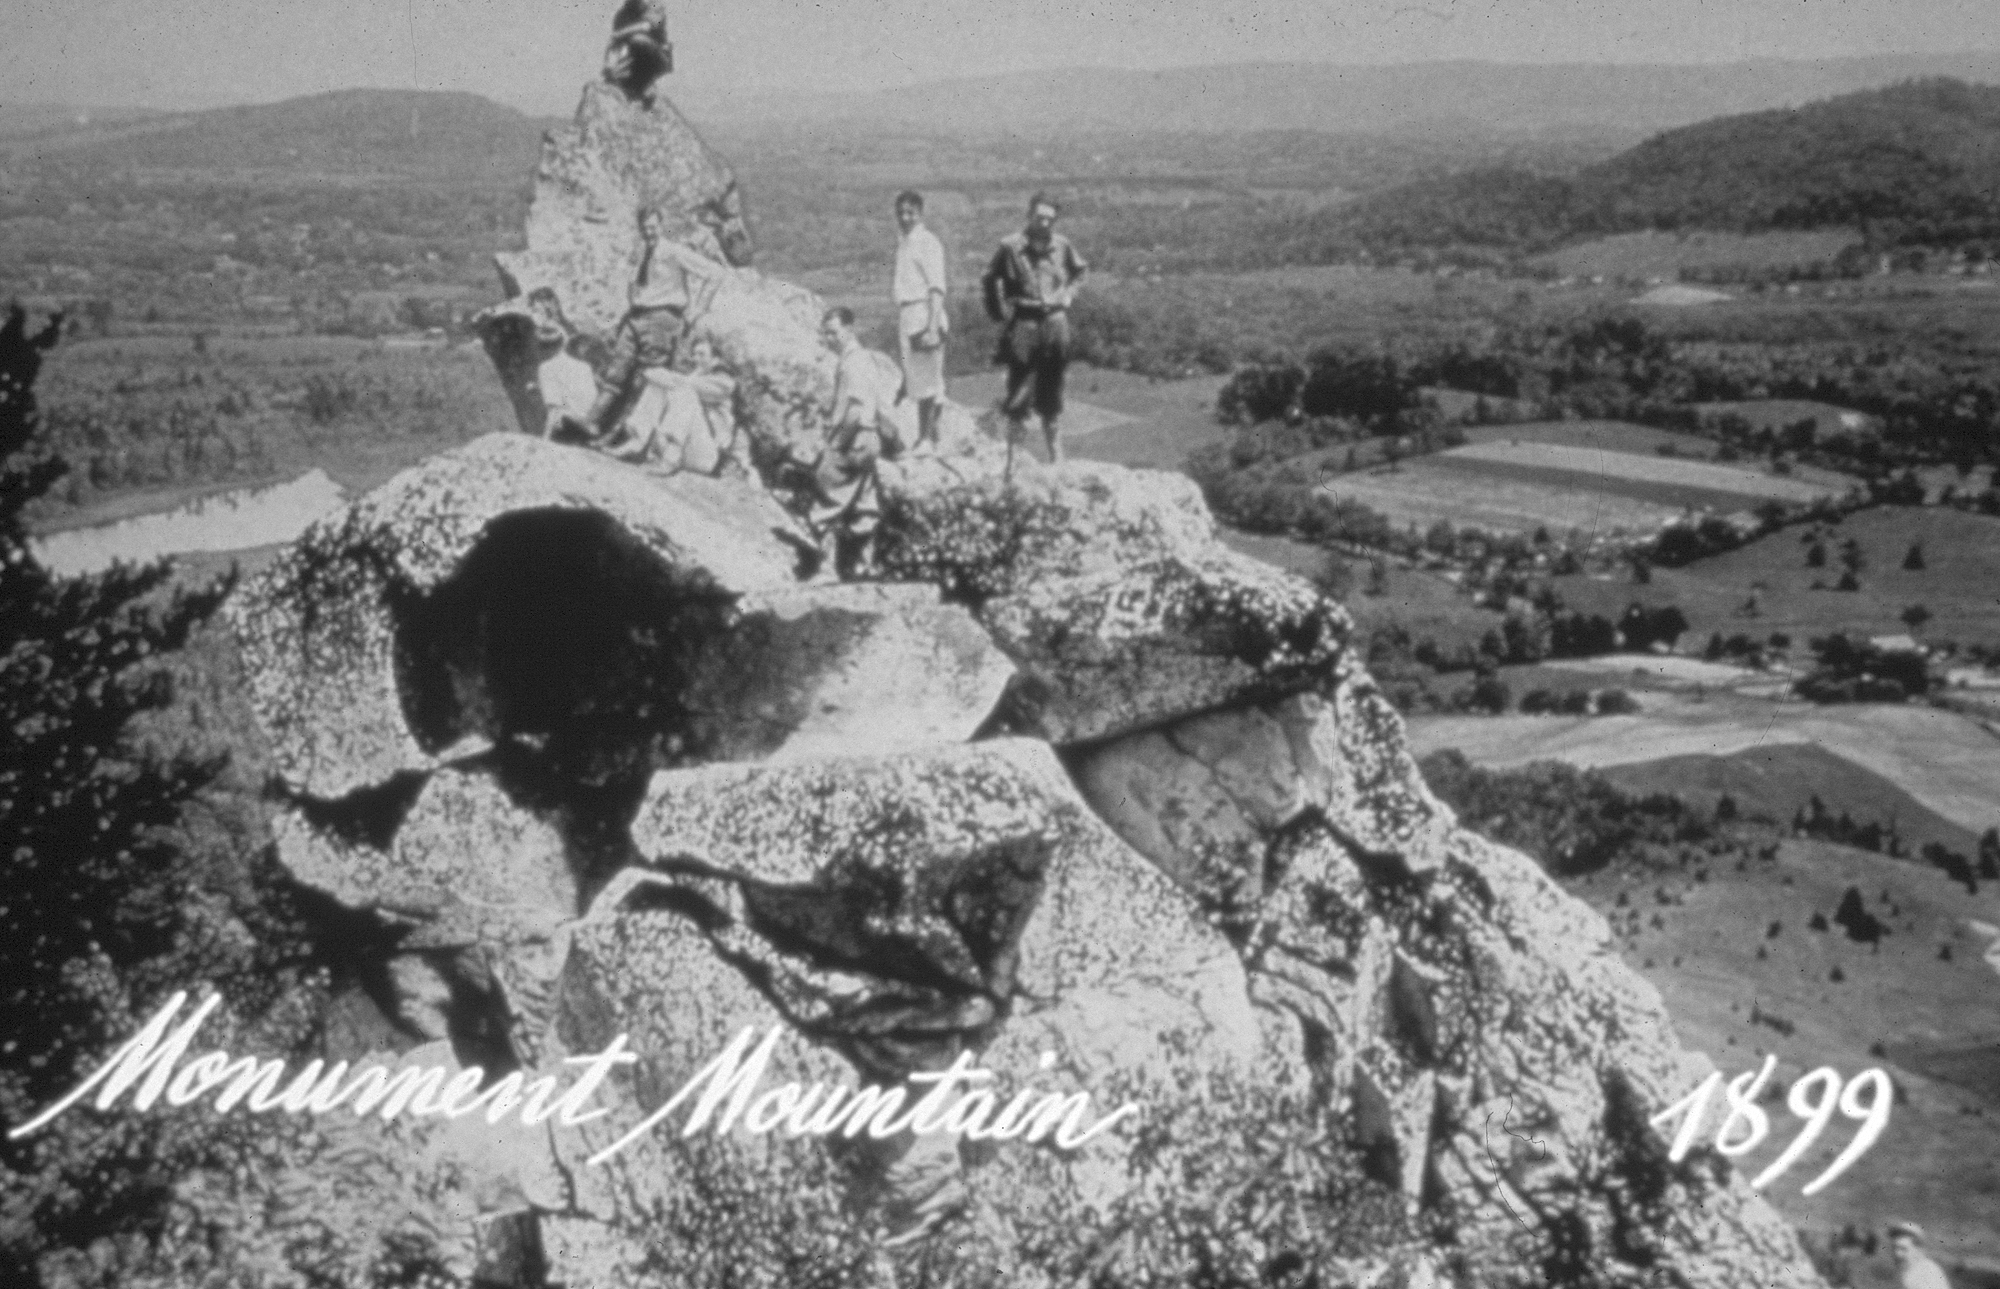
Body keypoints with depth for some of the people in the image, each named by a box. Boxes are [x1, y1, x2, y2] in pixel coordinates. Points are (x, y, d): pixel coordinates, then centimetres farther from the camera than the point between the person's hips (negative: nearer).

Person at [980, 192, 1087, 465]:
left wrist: (1068, 294, 9)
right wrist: (1001, 314, -1)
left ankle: (1055, 453, 19)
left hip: (1055, 322, 3)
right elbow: (989, 281, 4)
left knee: (1051, 392, 11)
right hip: (1023, 325, -3)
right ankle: (1011, 452, 5)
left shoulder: (1061, 245, 3)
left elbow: (1080, 270, 22)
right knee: (1020, 390, -2)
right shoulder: (1011, 246, -7)